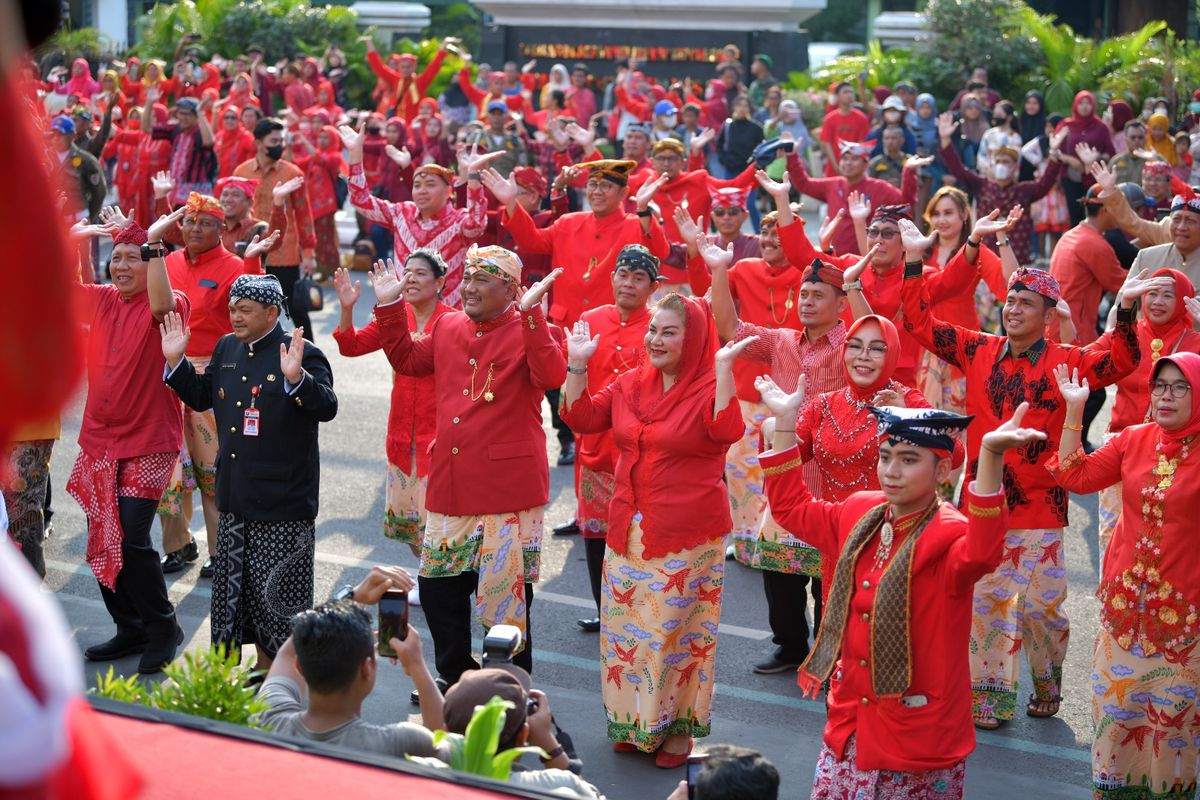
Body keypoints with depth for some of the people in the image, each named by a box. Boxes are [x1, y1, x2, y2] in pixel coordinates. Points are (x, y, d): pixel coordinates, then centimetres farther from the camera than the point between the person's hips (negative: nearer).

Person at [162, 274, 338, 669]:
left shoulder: (303, 355, -13)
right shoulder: (226, 348, 9)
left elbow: (326, 408, -24)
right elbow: (202, 397, 19)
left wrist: (297, 378, -39)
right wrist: (176, 362, 6)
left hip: (283, 502, -7)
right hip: (235, 495, 8)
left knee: (280, 590, -1)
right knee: (236, 582, 15)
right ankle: (264, 666, 29)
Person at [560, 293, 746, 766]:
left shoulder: (711, 388, -10)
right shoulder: (631, 385, 8)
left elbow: (727, 432, -29)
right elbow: (582, 418, 8)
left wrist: (724, 369, -34)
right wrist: (578, 363, 1)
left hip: (688, 538, -6)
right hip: (630, 532, 6)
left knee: (679, 630, 2)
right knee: (627, 626, 12)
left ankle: (679, 727, 16)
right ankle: (636, 722, 27)